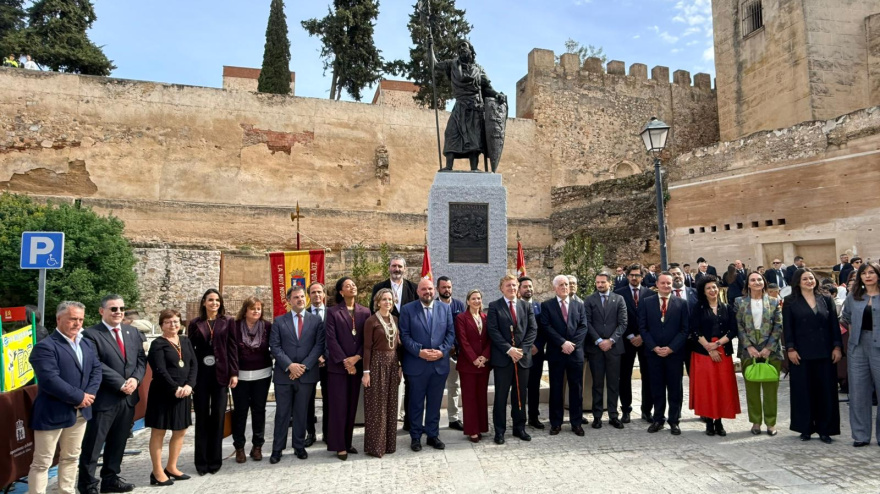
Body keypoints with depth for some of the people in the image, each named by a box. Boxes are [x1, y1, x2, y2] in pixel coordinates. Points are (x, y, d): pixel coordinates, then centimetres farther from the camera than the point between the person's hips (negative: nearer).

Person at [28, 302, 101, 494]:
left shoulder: (88, 344, 10)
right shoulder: (45, 346, -15)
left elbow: (96, 370, 6)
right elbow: (50, 380, -24)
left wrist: (88, 394, -11)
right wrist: (79, 397, -20)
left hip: (80, 411, 7)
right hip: (52, 413, -7)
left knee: (71, 457, 18)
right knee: (42, 462, 3)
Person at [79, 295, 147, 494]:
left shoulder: (133, 332, 11)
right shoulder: (91, 334, -9)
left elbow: (141, 359, 10)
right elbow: (96, 366, -16)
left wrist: (135, 379, -9)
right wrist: (120, 383, -17)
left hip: (128, 397, 6)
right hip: (104, 398, -6)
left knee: (118, 442, 16)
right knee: (93, 444, 4)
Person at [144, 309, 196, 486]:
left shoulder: (186, 341, 10)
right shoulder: (158, 344, -7)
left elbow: (194, 364, 4)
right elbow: (160, 370, -15)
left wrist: (189, 385, -10)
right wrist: (175, 389, -19)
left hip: (183, 392, 7)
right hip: (163, 393, -6)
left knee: (181, 431, 12)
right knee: (158, 432, 2)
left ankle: (171, 467, 24)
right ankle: (157, 472, 11)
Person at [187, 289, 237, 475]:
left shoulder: (228, 322, 4)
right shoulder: (195, 323, 5)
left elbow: (232, 348, 1)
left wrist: (234, 373, -5)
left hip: (220, 374, 0)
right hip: (200, 374, 1)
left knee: (218, 417, 4)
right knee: (201, 418, 6)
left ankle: (215, 460, 14)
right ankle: (201, 461, 14)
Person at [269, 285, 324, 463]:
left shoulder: (316, 320, 6)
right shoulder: (279, 321, 6)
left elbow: (319, 345, -1)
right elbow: (274, 346, -1)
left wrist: (304, 366, -10)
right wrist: (289, 365, -13)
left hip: (307, 374, 0)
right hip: (284, 374, 0)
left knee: (301, 413, 9)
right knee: (282, 413, 5)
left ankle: (299, 446, 20)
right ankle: (277, 449, 15)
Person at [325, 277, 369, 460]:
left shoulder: (364, 312, 7)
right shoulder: (333, 312, -2)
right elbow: (331, 339, -8)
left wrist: (357, 357, -11)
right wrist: (345, 361, -14)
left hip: (357, 365, 4)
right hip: (337, 366, -3)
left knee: (352, 406, 9)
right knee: (339, 406, -1)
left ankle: (347, 442, 21)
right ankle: (339, 446, 7)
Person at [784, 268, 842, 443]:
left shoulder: (826, 300, 9)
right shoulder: (790, 302, 1)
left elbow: (834, 324, 7)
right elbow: (787, 327, -3)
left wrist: (837, 346, -1)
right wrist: (790, 349, -10)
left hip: (824, 352, 2)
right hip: (801, 353, -2)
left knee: (826, 390, 4)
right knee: (803, 390, 3)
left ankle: (824, 429, 13)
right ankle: (805, 428, 14)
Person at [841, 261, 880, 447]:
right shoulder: (853, 297, 10)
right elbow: (846, 318, 22)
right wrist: (854, 334, 11)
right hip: (858, 347, 3)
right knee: (858, 391, 5)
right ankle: (861, 435, 14)